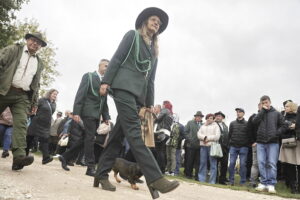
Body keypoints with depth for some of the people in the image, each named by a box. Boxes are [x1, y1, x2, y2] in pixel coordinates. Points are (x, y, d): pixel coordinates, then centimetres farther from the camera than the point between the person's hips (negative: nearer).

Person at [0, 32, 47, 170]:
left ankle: (19, 156, -25)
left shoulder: (39, 63, 19)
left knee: (21, 123, -14)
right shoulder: (14, 50, 10)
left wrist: (34, 102, 12)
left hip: (23, 96, 2)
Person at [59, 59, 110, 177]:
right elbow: (80, 94, -7)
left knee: (85, 139, 7)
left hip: (97, 115, 6)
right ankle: (91, 167, -6)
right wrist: (76, 112, -16)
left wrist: (106, 117, 9)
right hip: (88, 112, -6)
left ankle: (65, 157, 20)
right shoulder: (88, 76, 2)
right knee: (90, 138, -9)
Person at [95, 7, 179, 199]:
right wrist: (106, 81, -11)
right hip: (124, 87, -7)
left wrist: (150, 102, 16)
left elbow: (151, 78, 22)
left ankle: (101, 175, 10)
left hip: (138, 93, 7)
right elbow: (117, 58, -1)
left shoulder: (154, 49, 25)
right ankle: (155, 179, -27)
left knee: (118, 134, 4)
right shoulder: (132, 35, 9)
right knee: (134, 132, -17)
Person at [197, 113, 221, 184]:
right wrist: (204, 137, -11)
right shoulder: (203, 126, 20)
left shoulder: (215, 126, 8)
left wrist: (208, 138, -9)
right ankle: (201, 180, 10)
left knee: (213, 164, -5)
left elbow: (217, 136, -4)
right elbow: (199, 134, 7)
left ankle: (212, 181, -2)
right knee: (202, 163, 4)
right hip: (203, 146, 4)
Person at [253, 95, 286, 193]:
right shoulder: (260, 113, 14)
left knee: (272, 163, -5)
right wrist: (263, 110, -5)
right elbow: (255, 121, -6)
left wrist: (276, 134, -9)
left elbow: (283, 126, 7)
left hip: (273, 142, -2)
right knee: (261, 163, 0)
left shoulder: (277, 113, 9)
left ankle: (271, 184, -2)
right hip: (260, 142, 2)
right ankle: (263, 183, 7)